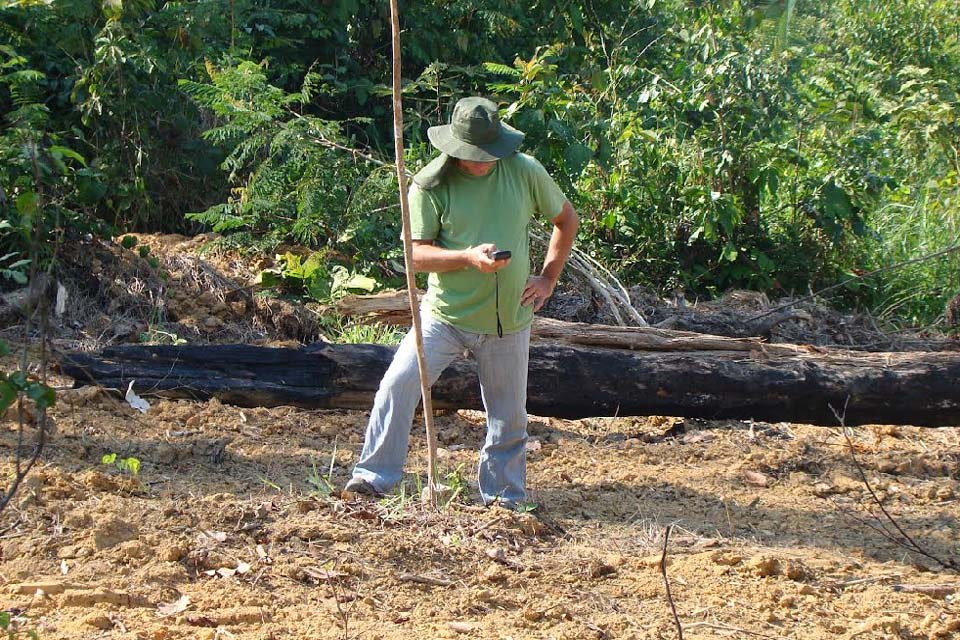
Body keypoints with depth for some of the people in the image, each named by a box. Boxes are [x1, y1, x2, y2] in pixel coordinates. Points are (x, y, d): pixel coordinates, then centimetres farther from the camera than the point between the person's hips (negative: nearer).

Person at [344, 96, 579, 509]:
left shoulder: (525, 172, -1)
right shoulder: (430, 185, -8)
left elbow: (567, 220, 14)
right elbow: (416, 254, -9)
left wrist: (548, 278, 6)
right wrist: (469, 257, -25)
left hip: (508, 321, 2)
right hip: (446, 315, -2)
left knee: (509, 417, 9)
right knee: (399, 383, -17)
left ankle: (505, 497, 24)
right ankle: (375, 475, -8)